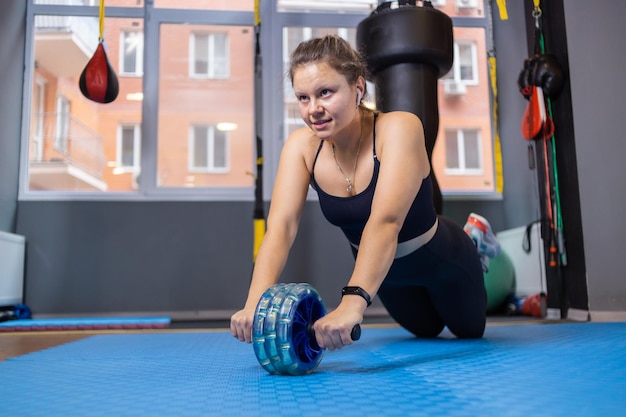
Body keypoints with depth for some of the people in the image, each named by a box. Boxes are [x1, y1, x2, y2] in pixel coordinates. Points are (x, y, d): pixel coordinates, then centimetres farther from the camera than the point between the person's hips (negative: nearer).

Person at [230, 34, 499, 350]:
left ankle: (475, 242, 49)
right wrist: (256, 303, -47)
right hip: (381, 267, 4)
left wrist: (352, 303, -61)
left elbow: (385, 220, -48)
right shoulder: (301, 146, -22)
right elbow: (280, 227, -32)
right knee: (426, 330, 32)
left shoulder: (399, 128, -35)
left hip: (441, 260, -3)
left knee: (470, 331, 29)